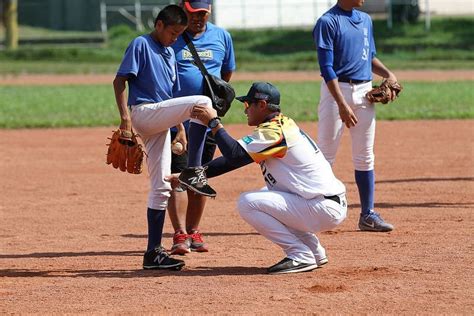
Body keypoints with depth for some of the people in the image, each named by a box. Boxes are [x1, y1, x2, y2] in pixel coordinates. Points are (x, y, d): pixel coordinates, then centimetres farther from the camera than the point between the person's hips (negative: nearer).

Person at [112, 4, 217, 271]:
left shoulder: (169, 53, 21)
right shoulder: (141, 45, -3)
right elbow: (119, 80, -10)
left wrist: (181, 127, 17)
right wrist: (125, 116, -19)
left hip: (159, 123, 8)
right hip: (143, 111, -8)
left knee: (161, 188, 5)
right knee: (203, 102, -24)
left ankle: (154, 253, 7)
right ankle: (193, 172, -23)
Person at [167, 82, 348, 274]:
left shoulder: (274, 132, -13)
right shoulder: (282, 125, 17)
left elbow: (235, 154, -22)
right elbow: (234, 159, 18)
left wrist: (213, 122, -11)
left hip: (326, 209, -10)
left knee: (247, 203, -12)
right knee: (264, 197, 27)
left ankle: (301, 257, -9)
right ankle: (315, 252, 21)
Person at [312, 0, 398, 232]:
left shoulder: (365, 20, 13)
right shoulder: (328, 22, -9)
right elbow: (327, 68, -15)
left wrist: (388, 74, 4)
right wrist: (342, 105, -21)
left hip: (364, 91, 7)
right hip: (337, 91, -7)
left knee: (365, 158, 8)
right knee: (325, 156, -5)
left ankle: (367, 215, 13)